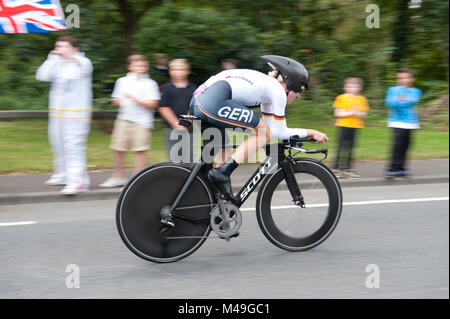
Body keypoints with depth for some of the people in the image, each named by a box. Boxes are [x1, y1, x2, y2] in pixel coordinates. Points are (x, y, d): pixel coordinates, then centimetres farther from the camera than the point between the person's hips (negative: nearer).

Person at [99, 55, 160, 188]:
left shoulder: (150, 84, 0)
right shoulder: (122, 81, 12)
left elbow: (152, 104, -8)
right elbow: (117, 99, 20)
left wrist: (134, 98, -14)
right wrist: (117, 102, -4)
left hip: (142, 121, -4)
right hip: (124, 119, 4)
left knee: (140, 150, -6)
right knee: (117, 148, 4)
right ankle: (118, 177, 18)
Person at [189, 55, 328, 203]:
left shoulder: (266, 84, 30)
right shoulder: (278, 90, 4)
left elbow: (269, 125, 35)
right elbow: (280, 132, 8)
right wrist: (310, 133, 18)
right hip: (214, 101, -10)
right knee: (264, 133, -1)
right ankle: (222, 173, -10)